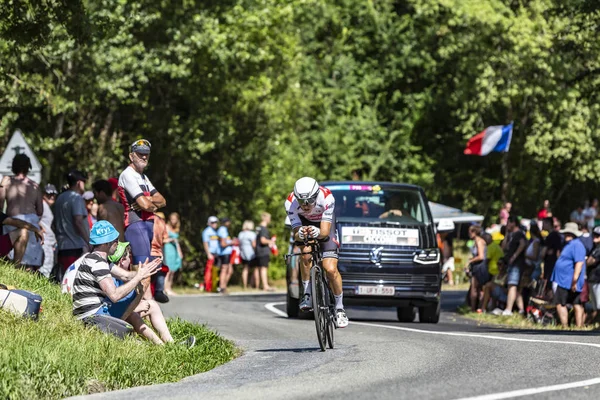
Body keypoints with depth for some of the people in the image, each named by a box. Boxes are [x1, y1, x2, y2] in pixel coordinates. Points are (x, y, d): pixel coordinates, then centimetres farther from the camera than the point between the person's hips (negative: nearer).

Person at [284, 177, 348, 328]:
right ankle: (307, 294, -9)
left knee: (331, 269, -14)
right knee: (306, 254, -28)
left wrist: (318, 232, -60)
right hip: (304, 222, 2)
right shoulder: (291, 203, -32)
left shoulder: (326, 198, -38)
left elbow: (325, 232, -37)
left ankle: (339, 307, 3)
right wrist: (299, 235, -55)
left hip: (324, 223, -2)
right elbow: (296, 234, -32)